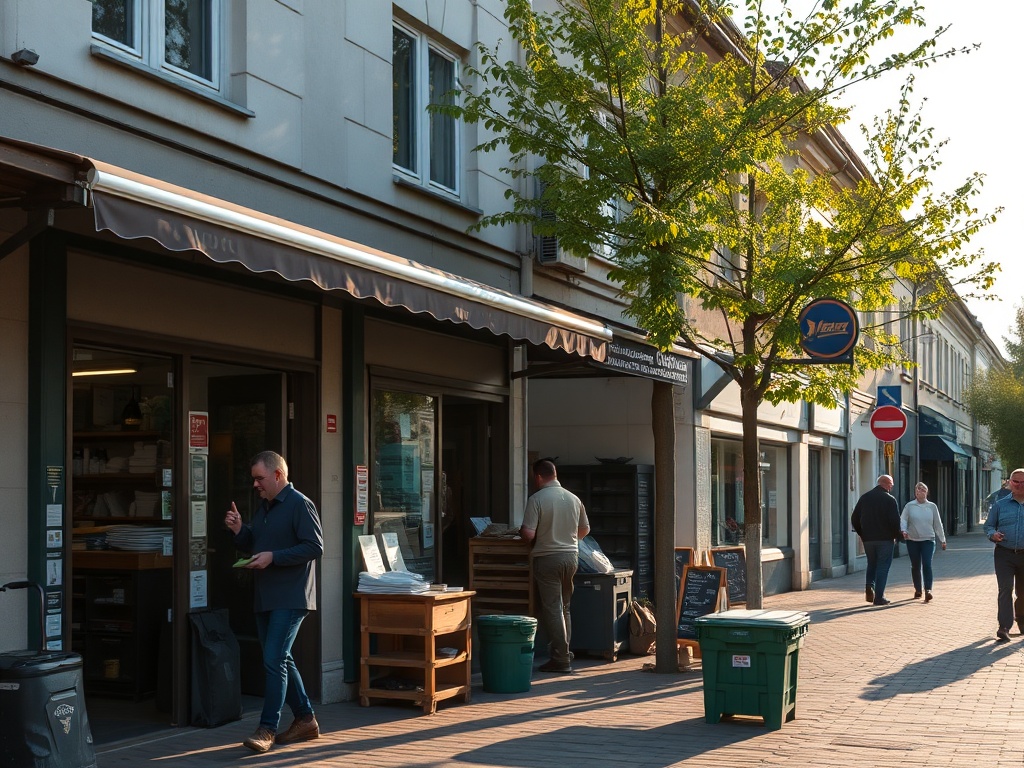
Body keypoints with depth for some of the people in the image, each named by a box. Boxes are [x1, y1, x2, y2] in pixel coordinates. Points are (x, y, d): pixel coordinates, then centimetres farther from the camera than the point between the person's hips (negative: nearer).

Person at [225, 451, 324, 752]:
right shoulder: (264, 507, 17)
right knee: (280, 660, 13)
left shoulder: (299, 505, -11)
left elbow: (315, 547, -18)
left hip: (290, 598, -9)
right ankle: (305, 720, 24)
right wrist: (239, 530, 4)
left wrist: (274, 557, -22)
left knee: (274, 660, -13)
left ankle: (267, 729, -10)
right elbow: (251, 545, 24)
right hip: (265, 598, 10)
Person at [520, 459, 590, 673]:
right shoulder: (573, 498, 6)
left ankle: (560, 659, -2)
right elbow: (585, 529, 15)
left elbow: (528, 533, -18)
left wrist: (520, 532, 4)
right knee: (564, 608, 16)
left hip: (547, 558, -6)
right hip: (571, 555, 6)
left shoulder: (537, 499, -12)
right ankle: (565, 654, 19)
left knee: (552, 609, -1)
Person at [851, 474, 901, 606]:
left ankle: (869, 586, -4)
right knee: (883, 566, 1)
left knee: (871, 564, 19)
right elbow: (895, 521, -14)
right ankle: (879, 598, -3)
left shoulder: (864, 498, 7)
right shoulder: (890, 499, -7)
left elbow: (855, 519, 8)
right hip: (885, 539, -4)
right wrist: (896, 536, 1)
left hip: (868, 539, 4)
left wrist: (862, 534, 16)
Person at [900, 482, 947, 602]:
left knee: (927, 564, -14)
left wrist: (942, 539, 11)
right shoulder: (909, 506, 1)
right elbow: (903, 520, -3)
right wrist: (903, 530, -23)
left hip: (928, 540, -1)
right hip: (912, 540, 1)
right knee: (915, 566, 9)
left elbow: (937, 524, 8)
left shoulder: (932, 506, 4)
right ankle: (917, 590, 24)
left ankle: (928, 590, -20)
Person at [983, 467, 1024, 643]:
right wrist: (992, 534, -12)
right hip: (1004, 554, -1)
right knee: (1005, 589, -13)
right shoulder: (1000, 505, 6)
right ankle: (1004, 627, -16)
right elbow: (988, 526, 10)